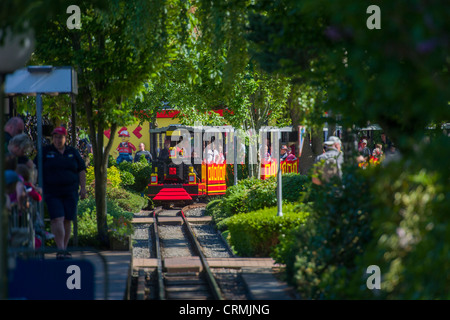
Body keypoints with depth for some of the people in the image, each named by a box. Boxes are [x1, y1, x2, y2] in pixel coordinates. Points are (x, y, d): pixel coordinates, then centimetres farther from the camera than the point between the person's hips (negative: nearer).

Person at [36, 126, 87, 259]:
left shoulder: (73, 152, 10)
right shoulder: (45, 152, 4)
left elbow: (81, 171, 11)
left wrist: (83, 188, 4)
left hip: (70, 192, 3)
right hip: (51, 193, -2)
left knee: (67, 220, 3)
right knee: (57, 219, -16)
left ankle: (64, 250, 12)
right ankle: (60, 249, -19)